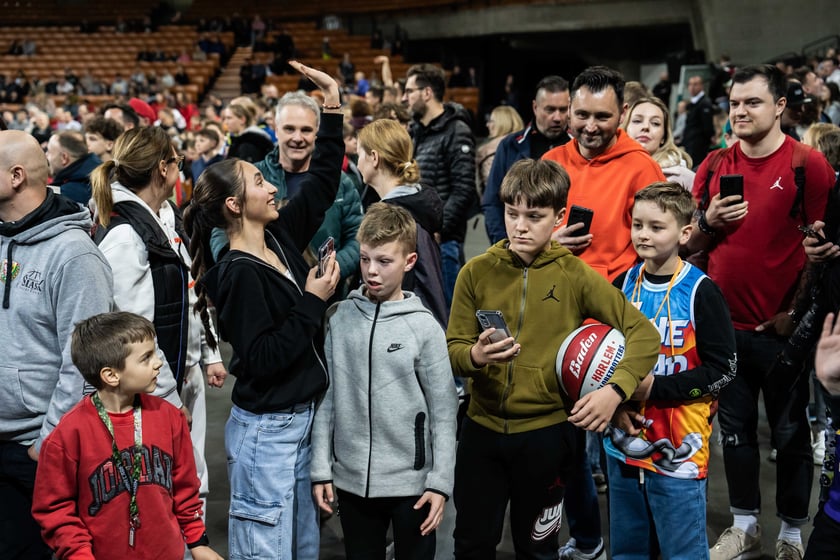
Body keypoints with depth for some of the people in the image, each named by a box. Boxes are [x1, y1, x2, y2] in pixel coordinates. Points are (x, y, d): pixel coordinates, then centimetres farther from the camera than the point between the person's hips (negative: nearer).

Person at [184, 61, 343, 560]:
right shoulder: (238, 275, -18)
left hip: (302, 420, 8)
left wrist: (334, 107, 9)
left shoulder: (281, 238, 4)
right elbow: (261, 358, -23)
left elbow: (323, 182, 14)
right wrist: (312, 303, -18)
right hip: (265, 430, -8)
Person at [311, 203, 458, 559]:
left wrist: (440, 481, -7)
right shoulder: (338, 318, -1)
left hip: (411, 480, -2)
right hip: (351, 479, 2)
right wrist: (320, 469, 1)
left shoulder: (424, 327, -7)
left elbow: (443, 411, -4)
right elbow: (325, 398, 3)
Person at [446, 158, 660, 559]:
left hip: (546, 433, -1)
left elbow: (644, 334, -8)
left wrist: (616, 389, -24)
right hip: (482, 428, 1)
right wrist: (474, 356, -26)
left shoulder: (575, 276, -7)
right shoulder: (477, 272, -3)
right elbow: (452, 349, -3)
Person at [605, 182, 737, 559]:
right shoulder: (624, 285, 6)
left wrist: (655, 388, -19)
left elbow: (722, 369, -11)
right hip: (623, 443, 5)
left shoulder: (700, 292, -11)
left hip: (679, 450, -5)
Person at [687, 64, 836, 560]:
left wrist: (797, 311, -11)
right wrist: (709, 221, -9)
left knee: (791, 431, 8)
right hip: (724, 320, 4)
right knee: (735, 426, 13)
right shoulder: (714, 165, 6)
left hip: (780, 326, -4)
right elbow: (691, 244, 12)